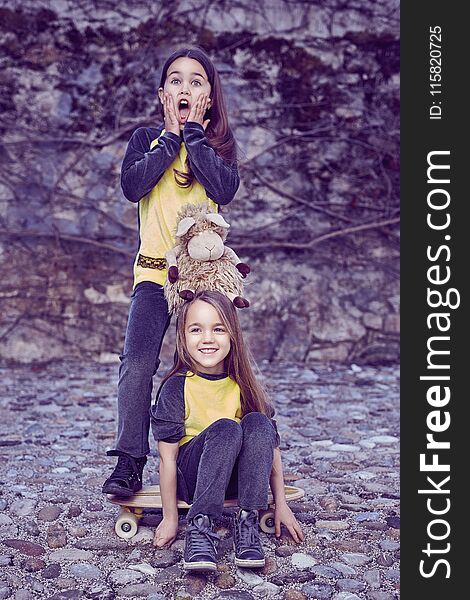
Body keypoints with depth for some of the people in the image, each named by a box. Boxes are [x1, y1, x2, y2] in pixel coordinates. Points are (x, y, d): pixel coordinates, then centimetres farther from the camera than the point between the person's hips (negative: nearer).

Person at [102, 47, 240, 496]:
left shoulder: (219, 142, 8)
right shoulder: (146, 139, 9)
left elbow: (224, 190, -13)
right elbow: (131, 186, -11)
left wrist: (194, 132, -8)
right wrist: (171, 135, -7)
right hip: (153, 272, 0)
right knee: (137, 363, -12)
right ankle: (129, 463, -6)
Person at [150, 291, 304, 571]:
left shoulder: (243, 385, -4)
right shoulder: (177, 387, -13)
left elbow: (270, 444, 0)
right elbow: (168, 455, -12)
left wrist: (281, 504, -2)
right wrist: (170, 518, -11)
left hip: (237, 477, 3)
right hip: (192, 476, -3)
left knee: (258, 423, -25)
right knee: (225, 428, -31)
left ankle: (247, 522, -23)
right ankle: (201, 527, -29)